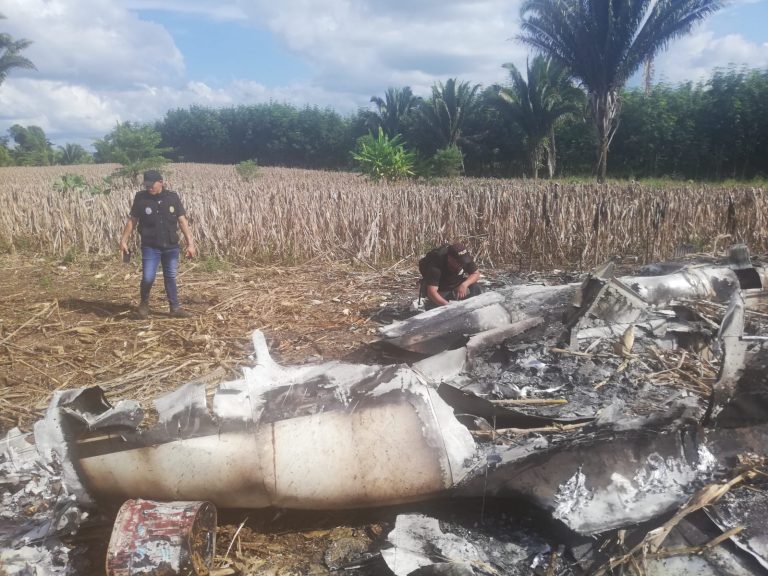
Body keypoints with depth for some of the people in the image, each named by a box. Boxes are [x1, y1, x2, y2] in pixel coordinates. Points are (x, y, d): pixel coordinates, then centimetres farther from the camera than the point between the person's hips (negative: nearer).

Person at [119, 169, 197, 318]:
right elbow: (132, 220, 3)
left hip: (171, 247, 2)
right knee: (148, 278, -8)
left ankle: (175, 308, 20)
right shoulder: (140, 197, -4)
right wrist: (124, 240, -1)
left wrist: (190, 243, -5)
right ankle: (144, 303, 20)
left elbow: (182, 221, 0)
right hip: (150, 247, -1)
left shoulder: (173, 197, -1)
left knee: (170, 277, 9)